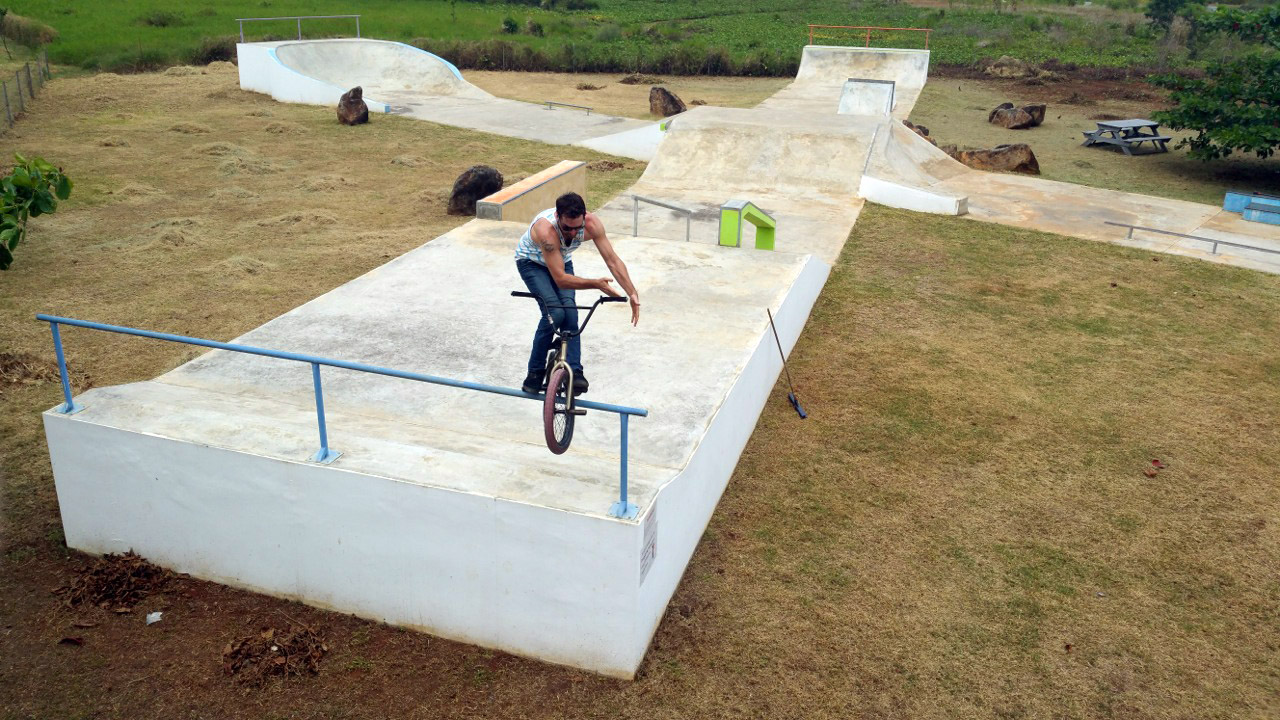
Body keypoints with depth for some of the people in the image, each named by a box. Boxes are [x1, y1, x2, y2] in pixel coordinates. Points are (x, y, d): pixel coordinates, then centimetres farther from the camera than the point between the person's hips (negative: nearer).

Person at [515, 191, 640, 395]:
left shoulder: (591, 223, -29)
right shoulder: (546, 229, -41)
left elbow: (613, 260, -23)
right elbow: (560, 279, -40)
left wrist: (632, 293, -31)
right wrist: (596, 284, -47)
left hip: (562, 261, 4)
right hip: (531, 262, -4)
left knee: (570, 312, -18)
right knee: (555, 313, -23)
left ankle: (574, 372, -14)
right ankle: (535, 372, -8)